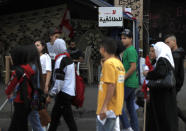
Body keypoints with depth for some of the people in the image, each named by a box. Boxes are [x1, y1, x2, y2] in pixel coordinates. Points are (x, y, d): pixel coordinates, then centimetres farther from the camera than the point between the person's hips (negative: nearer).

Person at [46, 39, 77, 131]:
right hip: (70, 92, 9)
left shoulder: (60, 61, -17)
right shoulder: (68, 59, 11)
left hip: (63, 94, -9)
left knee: (69, 120, -4)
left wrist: (51, 95, -12)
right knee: (54, 116, 16)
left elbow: (59, 82, -21)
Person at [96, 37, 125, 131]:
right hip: (116, 107, 9)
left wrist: (104, 107, -23)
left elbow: (111, 86, -21)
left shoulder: (108, 63, -14)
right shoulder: (118, 63, 14)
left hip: (108, 109, -9)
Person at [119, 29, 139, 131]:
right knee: (130, 105, 12)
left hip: (129, 83, -10)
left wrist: (122, 78, -18)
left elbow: (133, 67, -22)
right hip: (132, 83, 10)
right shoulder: (127, 50, 18)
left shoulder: (130, 50, -14)